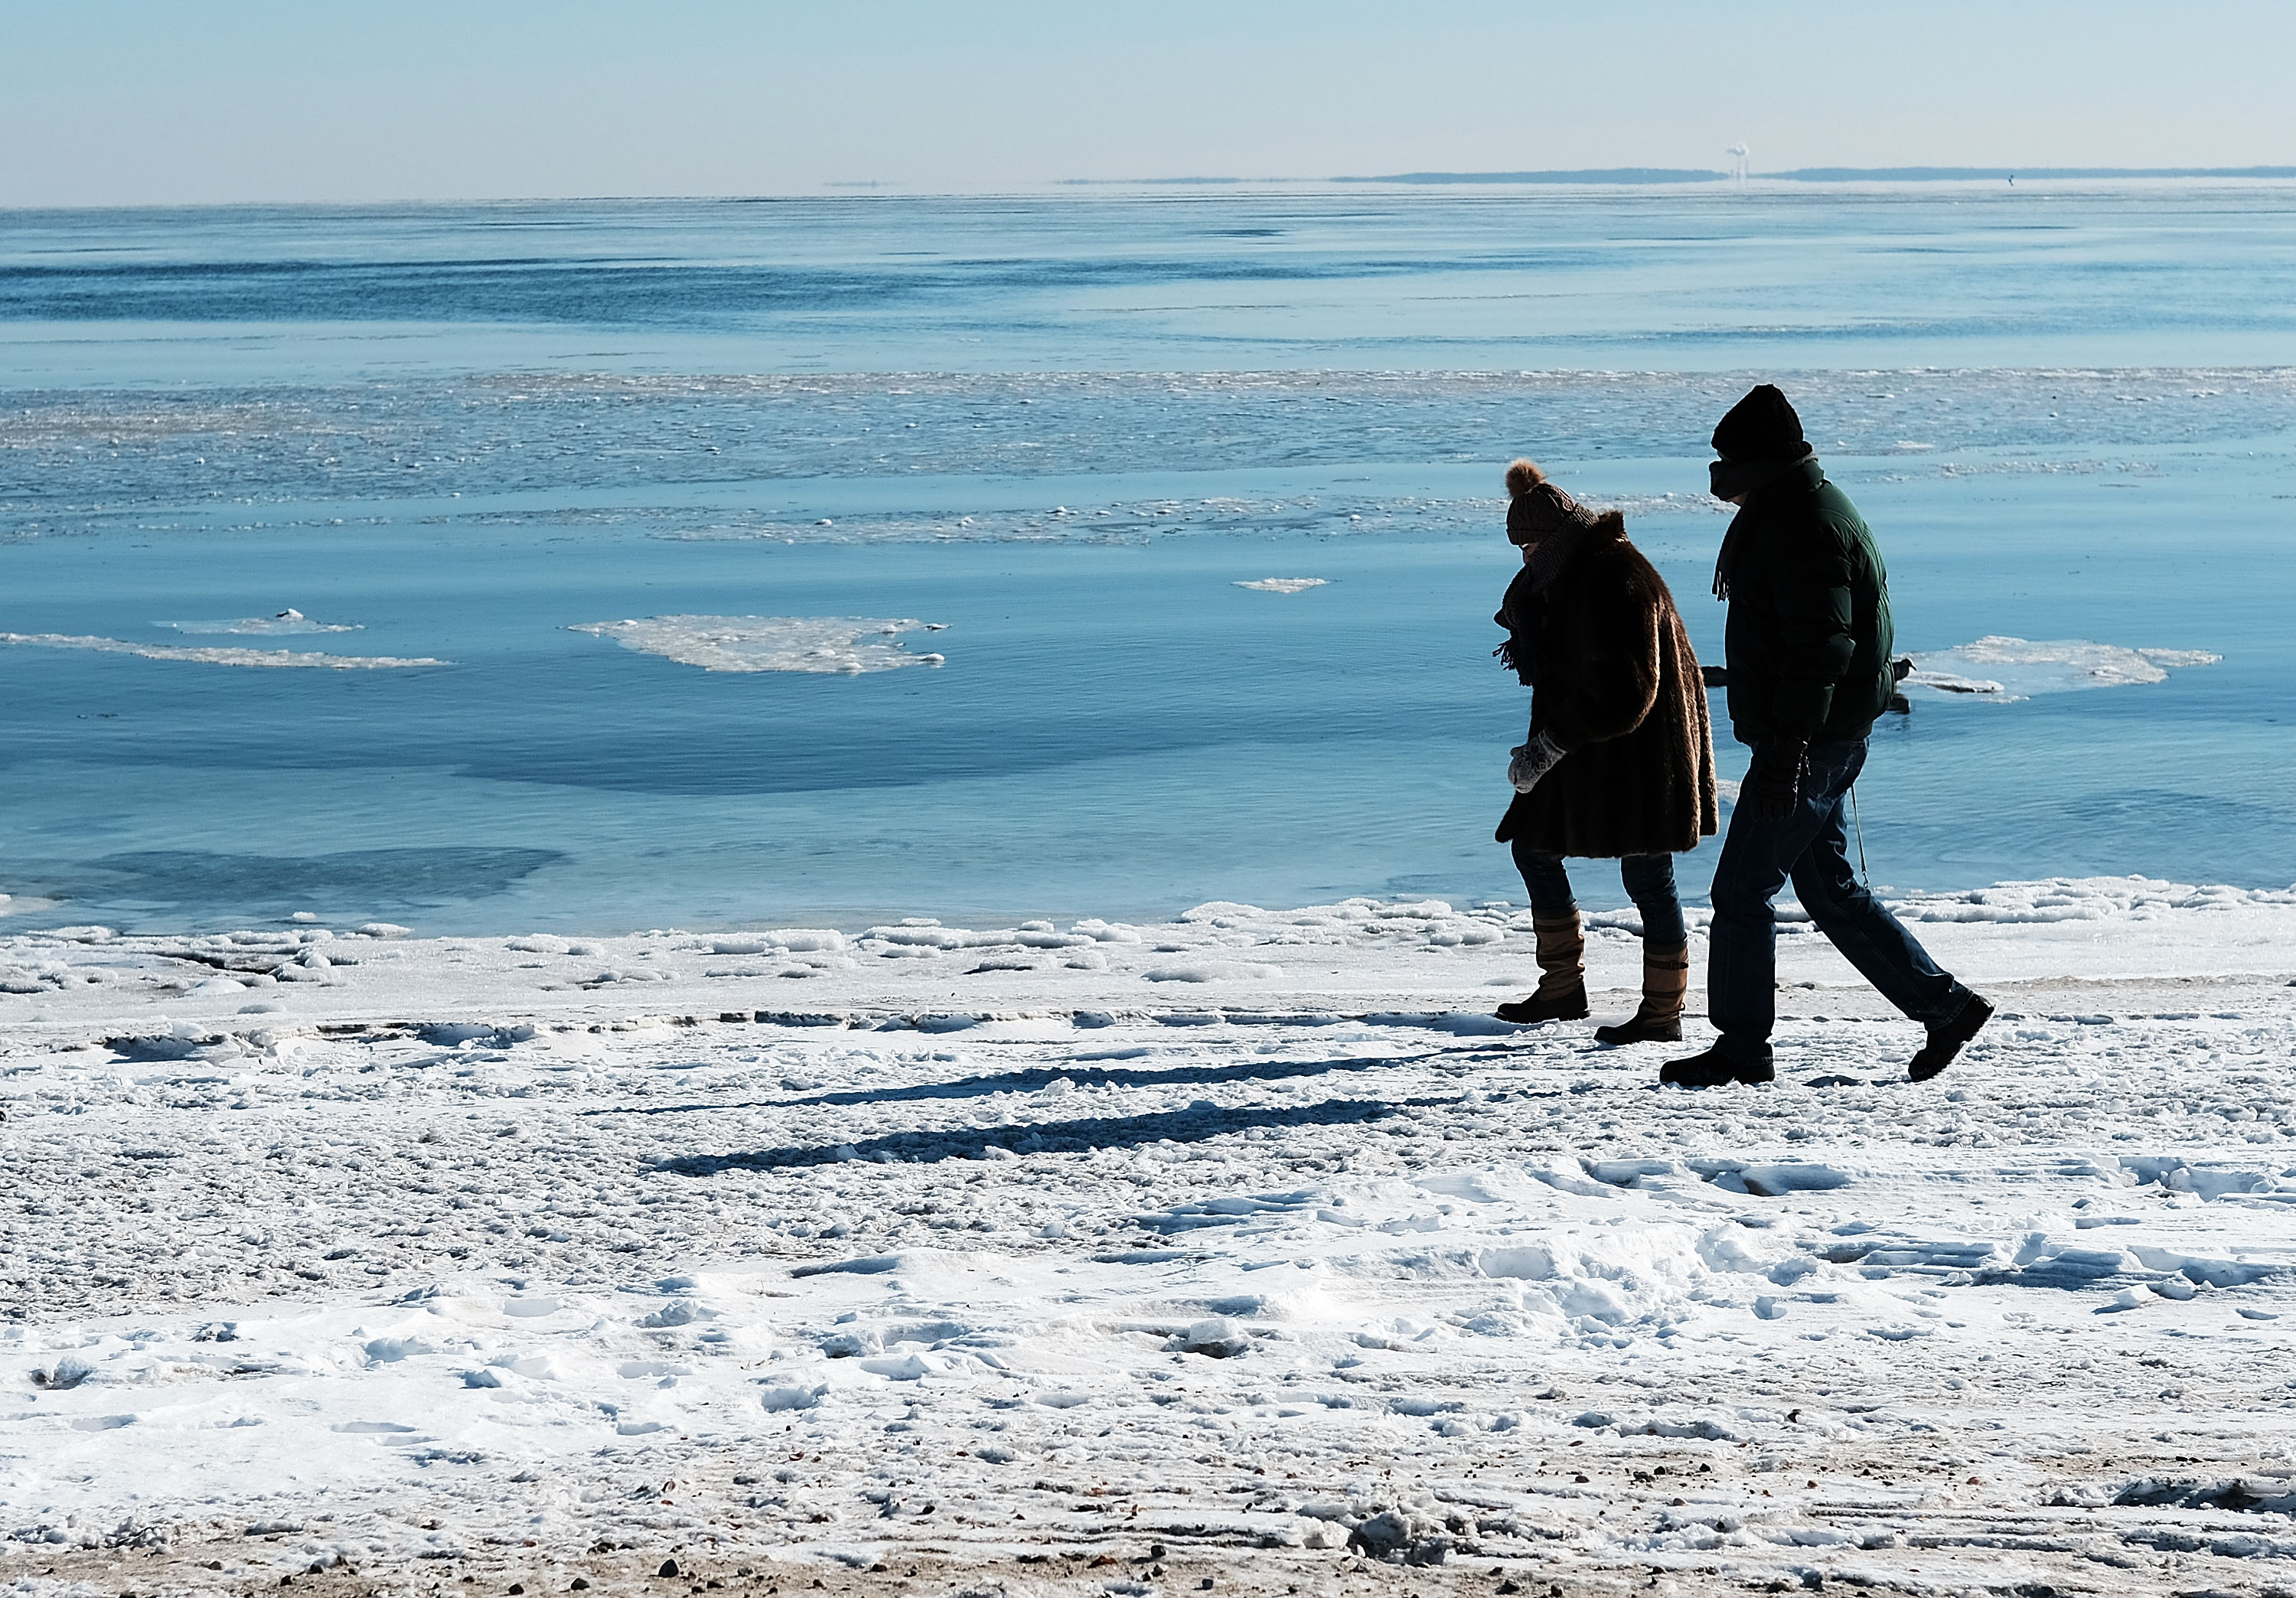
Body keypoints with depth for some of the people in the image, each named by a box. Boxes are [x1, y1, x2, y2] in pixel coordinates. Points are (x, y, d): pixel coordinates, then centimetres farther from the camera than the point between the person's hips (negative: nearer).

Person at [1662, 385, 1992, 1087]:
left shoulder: (1798, 523, -18)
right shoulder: (1807, 507, 16)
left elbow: (1821, 646, -25)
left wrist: (1785, 750, -28)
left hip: (1809, 740, -11)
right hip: (1830, 737, 11)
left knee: (1742, 889, -3)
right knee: (1827, 887, 14)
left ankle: (1741, 1048, 5)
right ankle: (1944, 1005, 16)